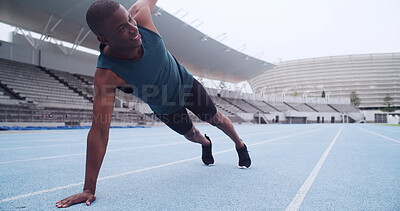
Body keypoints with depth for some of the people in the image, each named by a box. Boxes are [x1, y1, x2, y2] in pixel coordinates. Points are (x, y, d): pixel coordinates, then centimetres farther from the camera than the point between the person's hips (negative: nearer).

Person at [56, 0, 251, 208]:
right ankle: (205, 144, 63)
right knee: (190, 133, 23)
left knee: (217, 119, 17)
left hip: (186, 83, 2)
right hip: (165, 109, -1)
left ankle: (240, 145, 49)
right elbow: (99, 131, -40)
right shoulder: (106, 75, -40)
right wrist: (89, 189, -38)